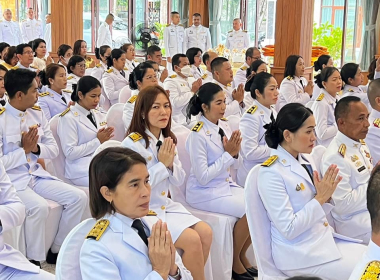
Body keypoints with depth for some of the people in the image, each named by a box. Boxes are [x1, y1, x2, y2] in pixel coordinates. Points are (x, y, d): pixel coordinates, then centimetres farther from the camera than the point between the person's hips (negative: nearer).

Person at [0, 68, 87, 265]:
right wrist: (24, 149, -18)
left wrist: (36, 148, -13)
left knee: (78, 197, -7)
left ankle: (57, 251, 7)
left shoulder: (37, 114, 5)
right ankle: (34, 262, -11)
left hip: (36, 174, 7)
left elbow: (54, 150, 6)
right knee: (39, 207, -33)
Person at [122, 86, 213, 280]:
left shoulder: (168, 140, 5)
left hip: (166, 205, 7)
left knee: (205, 232, -10)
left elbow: (178, 182, 8)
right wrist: (162, 164, -19)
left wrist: (171, 163, -11)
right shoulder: (131, 144, -17)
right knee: (192, 240, -20)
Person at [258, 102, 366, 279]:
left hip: (325, 239, 8)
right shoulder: (271, 173, -18)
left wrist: (326, 196, -7)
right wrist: (320, 198, -18)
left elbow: (318, 211, 13)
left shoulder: (306, 160, 5)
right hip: (299, 253, -8)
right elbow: (288, 229, -20)